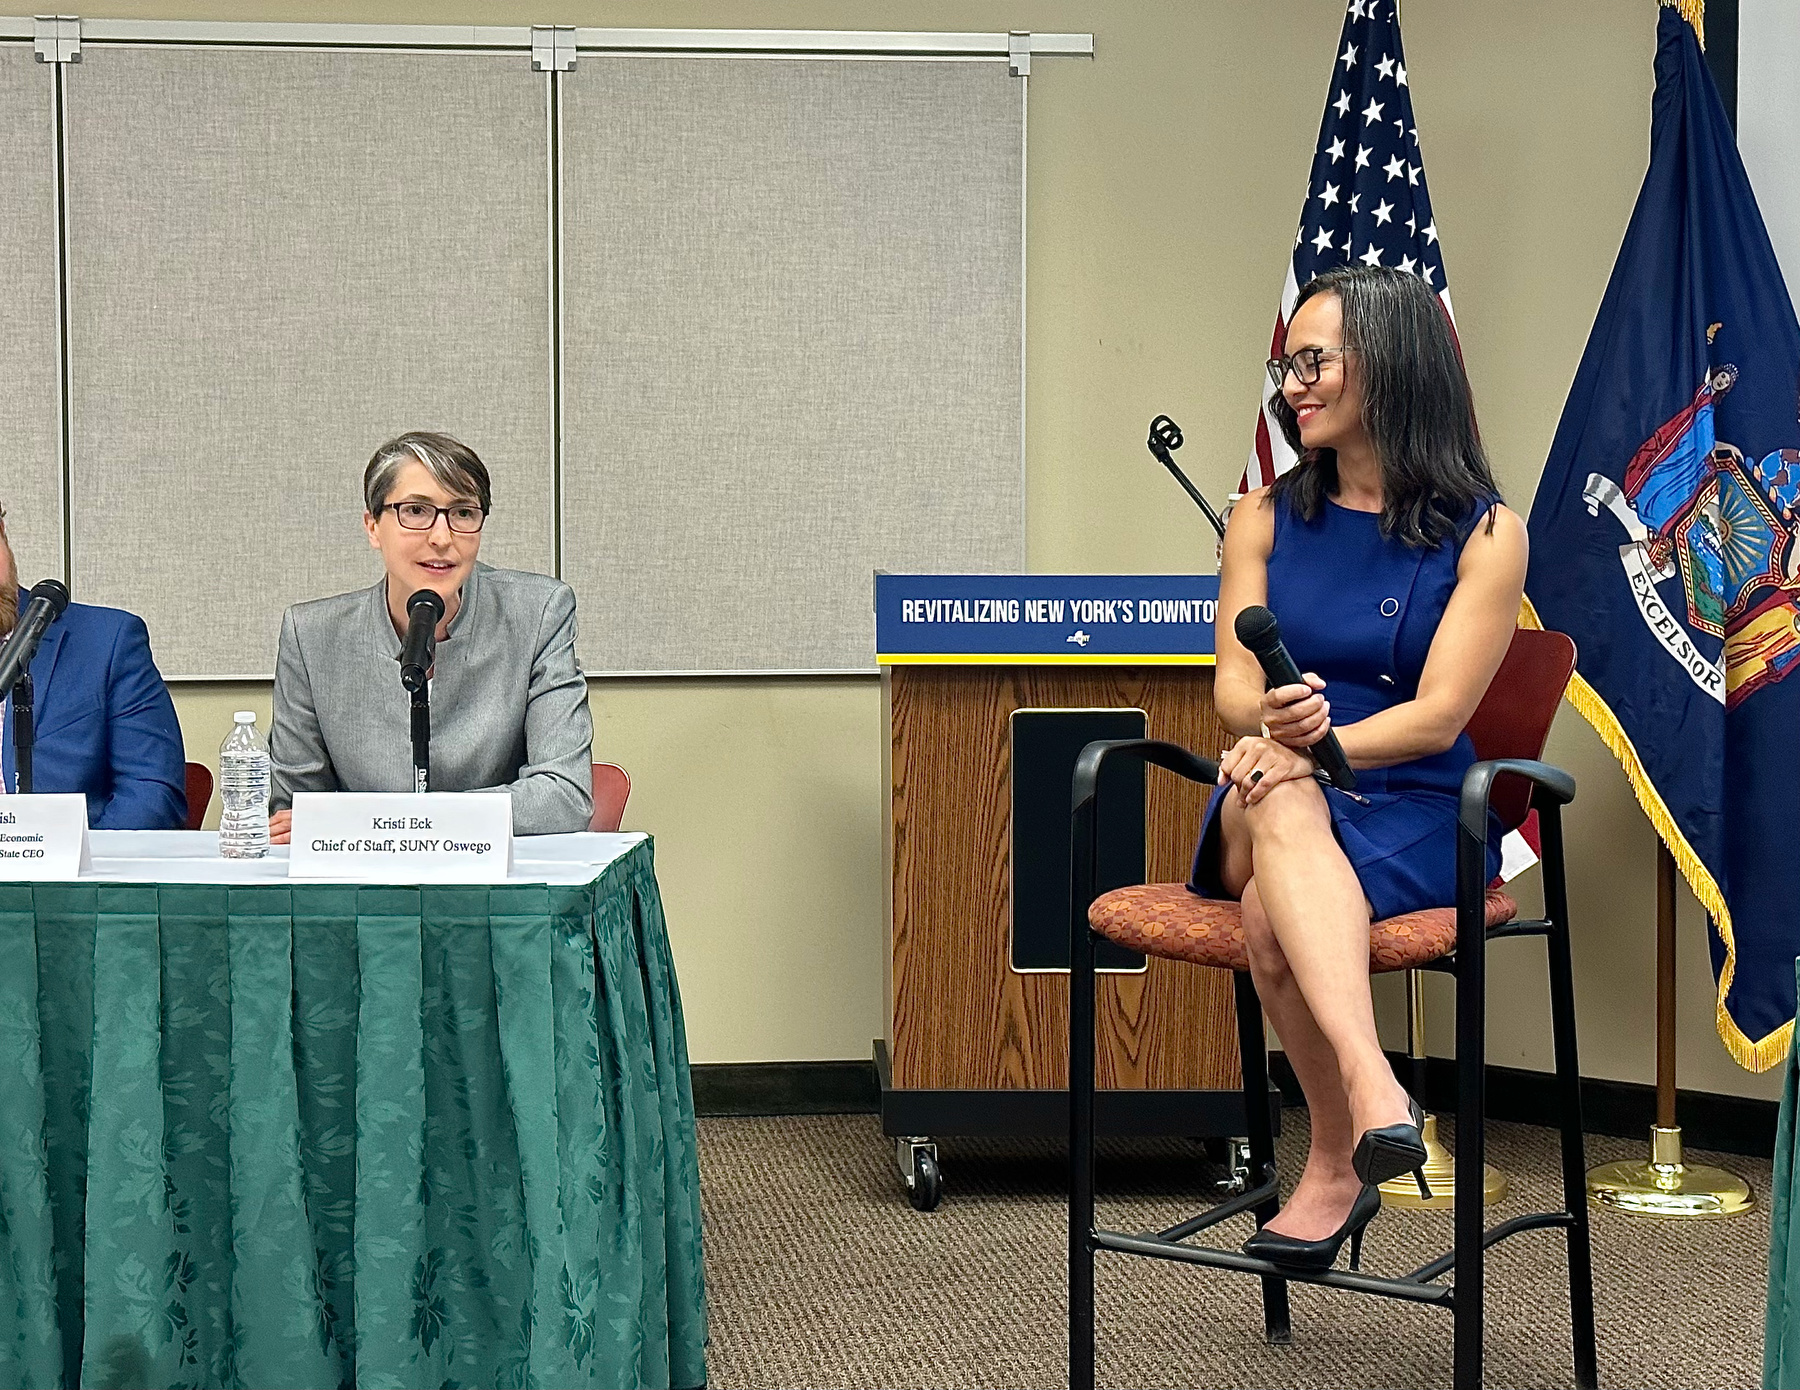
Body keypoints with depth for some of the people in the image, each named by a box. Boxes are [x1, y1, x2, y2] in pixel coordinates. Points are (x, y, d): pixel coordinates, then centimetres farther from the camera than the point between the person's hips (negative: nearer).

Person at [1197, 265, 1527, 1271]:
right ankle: (1373, 1089, -48)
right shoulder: (1266, 517, 14)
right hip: (1275, 807, 3)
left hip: (1414, 815, -2)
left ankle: (1335, 1166, -25)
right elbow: (1234, 688, 3)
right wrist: (1276, 721, -22)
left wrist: (1318, 739, -25)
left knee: (1274, 918, -35)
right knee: (1277, 800, -37)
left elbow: (1438, 717, -8)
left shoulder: (1486, 535, 1)